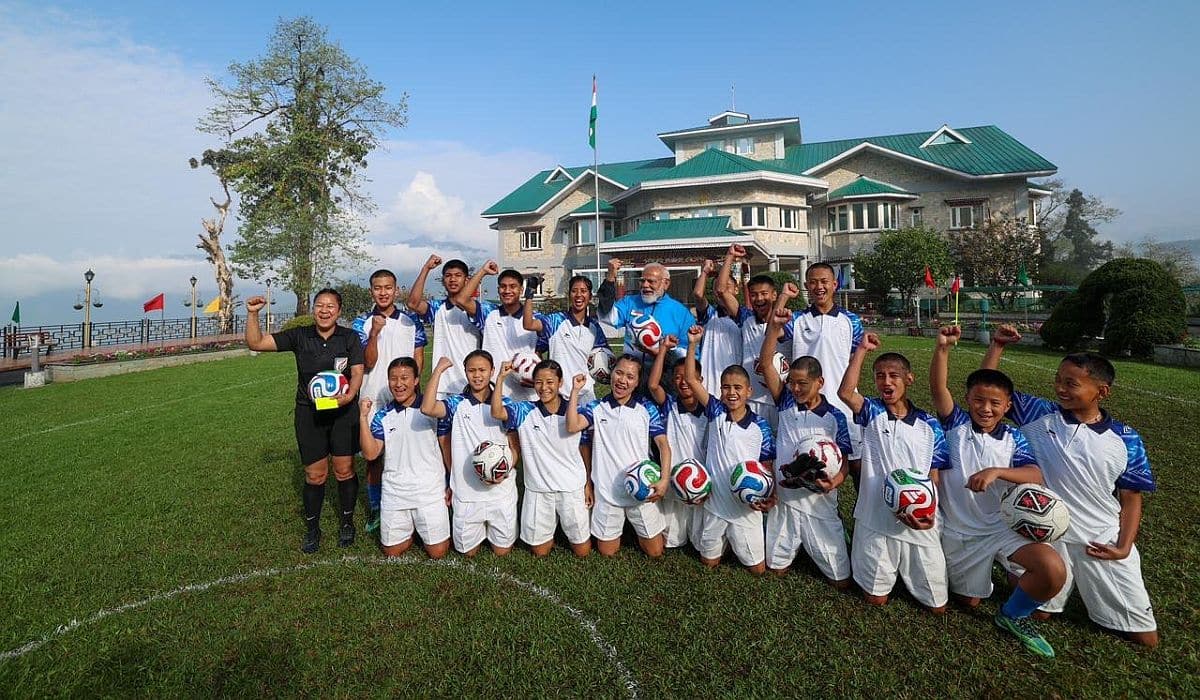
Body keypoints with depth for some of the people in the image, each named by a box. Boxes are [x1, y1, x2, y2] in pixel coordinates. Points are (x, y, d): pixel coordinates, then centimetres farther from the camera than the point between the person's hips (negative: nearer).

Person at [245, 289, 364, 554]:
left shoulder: (349, 337, -1)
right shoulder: (299, 336, 1)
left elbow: (357, 372, -7)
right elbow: (256, 343, -2)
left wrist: (350, 394, -25)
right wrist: (252, 314, -15)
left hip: (344, 412, -1)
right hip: (309, 413, 1)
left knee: (344, 470, 4)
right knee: (315, 474, 5)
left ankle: (347, 522, 24)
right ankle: (312, 529, 24)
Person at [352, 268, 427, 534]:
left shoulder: (411, 320, 4)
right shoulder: (361, 323, 2)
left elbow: (418, 358, 5)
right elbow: (369, 363, -6)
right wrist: (374, 333, -21)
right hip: (373, 400, 0)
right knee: (373, 456, 9)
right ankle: (375, 509, 23)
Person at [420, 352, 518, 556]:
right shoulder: (457, 404, -3)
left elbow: (515, 448, 2)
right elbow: (427, 408, -24)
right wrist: (438, 370, -19)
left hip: (501, 490, 0)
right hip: (466, 491, 0)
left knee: (502, 550, 12)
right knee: (468, 551, 14)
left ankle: (491, 528, 42)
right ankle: (479, 529, 45)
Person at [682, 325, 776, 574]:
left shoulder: (760, 425, -9)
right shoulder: (716, 413, -5)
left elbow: (768, 465, -2)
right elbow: (691, 379, -9)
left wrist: (769, 496, -18)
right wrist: (693, 343, -16)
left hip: (746, 507, -2)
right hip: (714, 503, 2)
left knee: (757, 568, 11)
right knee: (708, 561, 17)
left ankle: (740, 546, 40)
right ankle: (724, 545, 46)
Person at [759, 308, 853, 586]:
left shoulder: (835, 417, -6)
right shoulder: (786, 405, -1)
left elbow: (845, 459, -3)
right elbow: (766, 364, -9)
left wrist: (835, 481, -25)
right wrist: (774, 326, -20)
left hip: (818, 502, -2)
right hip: (782, 498, 2)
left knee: (841, 580, 7)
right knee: (776, 567, 16)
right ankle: (795, 548, 46)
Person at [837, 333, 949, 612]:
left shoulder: (930, 425, 0)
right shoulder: (872, 413, -4)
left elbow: (935, 476, 2)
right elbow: (845, 392, -25)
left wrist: (928, 513, -15)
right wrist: (861, 350, -21)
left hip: (917, 524, 1)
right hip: (875, 520, -1)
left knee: (937, 604, 13)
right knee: (876, 597, 13)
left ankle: (908, 576, 41)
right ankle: (884, 577, 44)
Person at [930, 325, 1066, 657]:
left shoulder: (1013, 438, -3)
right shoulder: (956, 424, -7)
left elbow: (1036, 476, -17)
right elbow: (938, 388, -22)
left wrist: (996, 471, -35)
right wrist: (943, 347, -35)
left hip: (1003, 526, 1)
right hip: (958, 532, 0)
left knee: (1054, 570, -25)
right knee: (969, 600, 11)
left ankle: (1012, 615, 4)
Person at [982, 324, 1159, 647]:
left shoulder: (1126, 440, -5)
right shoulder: (1039, 415, -6)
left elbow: (1131, 497, 1)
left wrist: (1124, 547, -8)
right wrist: (997, 345, -15)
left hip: (1104, 544, 1)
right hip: (1047, 537, 0)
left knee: (1145, 639, 11)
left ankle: (1088, 588, 36)